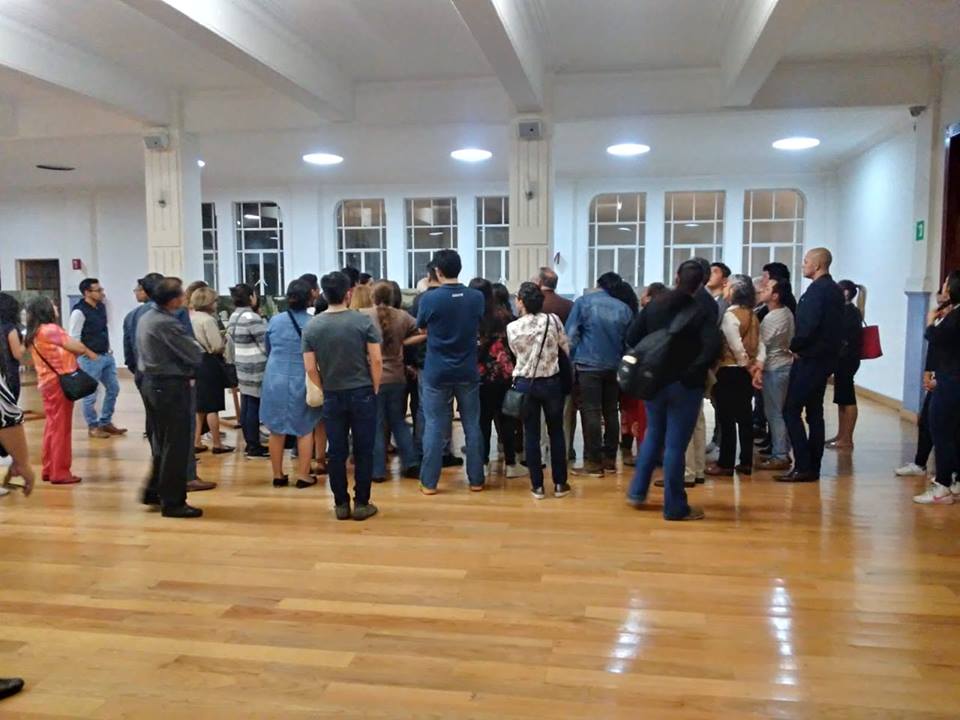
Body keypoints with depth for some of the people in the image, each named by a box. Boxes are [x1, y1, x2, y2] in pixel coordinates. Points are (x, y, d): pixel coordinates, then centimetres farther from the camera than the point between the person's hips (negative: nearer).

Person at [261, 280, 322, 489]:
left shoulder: (275, 320, 0)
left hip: (275, 380, 2)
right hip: (302, 381, -2)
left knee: (276, 429, 11)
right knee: (305, 430, 9)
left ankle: (278, 475, 18)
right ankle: (303, 475, 10)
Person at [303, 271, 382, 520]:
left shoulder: (311, 326, -2)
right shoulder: (364, 320, -9)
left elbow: (310, 369, -3)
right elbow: (376, 360, -10)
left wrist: (326, 390, 11)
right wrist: (375, 389, 3)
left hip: (332, 396, 2)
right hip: (362, 393, -2)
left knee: (336, 452, 10)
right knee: (363, 451, 7)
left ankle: (341, 504, 17)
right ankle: (361, 504, 13)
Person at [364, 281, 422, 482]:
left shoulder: (363, 315, -9)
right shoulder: (402, 316, -1)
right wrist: (403, 341, 3)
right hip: (397, 378, 3)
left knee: (376, 425, 6)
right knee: (399, 421, 16)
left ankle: (378, 471, 9)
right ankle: (411, 464, 15)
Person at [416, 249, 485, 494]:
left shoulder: (429, 298, -11)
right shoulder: (477, 297, -3)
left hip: (436, 373, -2)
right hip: (468, 372, 2)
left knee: (434, 428, 5)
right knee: (472, 426, 10)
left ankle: (429, 482, 10)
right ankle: (476, 480, 16)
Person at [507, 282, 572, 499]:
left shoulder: (512, 328, -8)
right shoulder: (553, 320, -7)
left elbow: (516, 353, 6)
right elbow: (566, 347, 2)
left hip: (525, 384, 0)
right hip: (551, 382, 1)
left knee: (531, 434, 7)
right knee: (556, 432, 12)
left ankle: (537, 486, 11)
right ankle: (560, 484, 17)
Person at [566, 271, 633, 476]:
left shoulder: (583, 302, -1)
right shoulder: (624, 308, 8)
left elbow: (570, 335, -5)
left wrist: (571, 361, 1)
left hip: (589, 365, -4)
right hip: (614, 366, 4)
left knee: (591, 413, -3)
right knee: (610, 412, 12)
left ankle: (593, 462, -2)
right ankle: (610, 458, 18)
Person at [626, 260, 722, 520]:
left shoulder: (654, 305, 2)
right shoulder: (701, 312, -11)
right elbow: (712, 347, -25)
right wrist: (692, 372, -15)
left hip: (654, 381, 4)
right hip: (684, 386, -4)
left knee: (653, 434, 22)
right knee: (675, 444, 1)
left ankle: (637, 492, 24)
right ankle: (675, 507, 12)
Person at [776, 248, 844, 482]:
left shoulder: (817, 290, -15)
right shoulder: (835, 290, 14)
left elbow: (808, 325, -25)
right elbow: (830, 326, 16)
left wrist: (794, 346, -9)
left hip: (809, 359, -10)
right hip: (825, 357, 10)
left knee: (791, 410, -6)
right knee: (814, 412, 12)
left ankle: (803, 466, -8)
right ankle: (813, 466, 15)